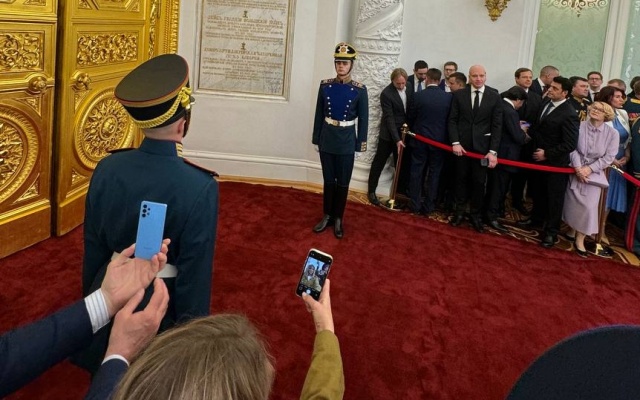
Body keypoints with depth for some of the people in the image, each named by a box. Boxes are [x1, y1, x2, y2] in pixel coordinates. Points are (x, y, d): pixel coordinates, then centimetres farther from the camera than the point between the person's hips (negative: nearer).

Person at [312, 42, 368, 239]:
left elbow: (363, 119, -3)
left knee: (343, 183, 8)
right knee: (328, 180, 12)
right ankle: (327, 216, 25)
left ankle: (338, 219, 21)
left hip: (347, 142, -2)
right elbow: (319, 114, 4)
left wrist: (360, 144, -4)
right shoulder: (325, 85, -1)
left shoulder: (360, 90, -7)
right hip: (327, 139, 2)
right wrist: (317, 139, 5)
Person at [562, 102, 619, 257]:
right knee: (573, 203, 6)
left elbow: (609, 157, -8)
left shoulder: (612, 133, -9)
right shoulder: (579, 126, -11)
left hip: (594, 173, 0)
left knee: (588, 206, -7)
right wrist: (578, 168, -18)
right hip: (576, 171, 1)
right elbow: (572, 148, -9)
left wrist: (589, 168, -15)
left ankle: (580, 239, 7)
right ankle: (573, 230, 29)